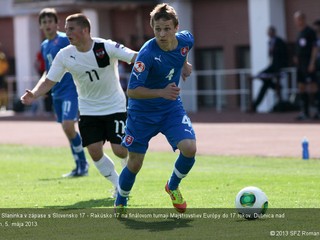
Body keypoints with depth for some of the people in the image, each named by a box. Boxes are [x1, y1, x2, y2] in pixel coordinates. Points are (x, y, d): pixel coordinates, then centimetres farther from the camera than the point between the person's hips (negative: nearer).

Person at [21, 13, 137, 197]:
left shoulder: (106, 47, -19)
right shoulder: (64, 56, -8)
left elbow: (135, 57, -22)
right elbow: (49, 81, -3)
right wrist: (34, 94, -22)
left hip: (114, 107, -3)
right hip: (89, 110, 4)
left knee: (120, 150, -11)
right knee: (95, 151, -7)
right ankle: (119, 185, 15)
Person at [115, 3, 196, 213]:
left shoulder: (186, 40, -12)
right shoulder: (147, 54, -29)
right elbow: (132, 91, -29)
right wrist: (162, 92, -38)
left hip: (172, 108, 4)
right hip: (142, 111, -4)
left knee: (189, 148, -18)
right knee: (135, 163, 3)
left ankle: (173, 186, 13)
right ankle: (120, 203, 32)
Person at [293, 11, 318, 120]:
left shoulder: (310, 31, -7)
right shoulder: (300, 33, 18)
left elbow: (315, 48, -11)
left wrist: (312, 63, -17)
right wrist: (296, 58, 11)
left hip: (308, 64, -9)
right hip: (300, 65, 9)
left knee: (311, 86, -10)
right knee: (301, 87, 7)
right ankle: (305, 112, 10)